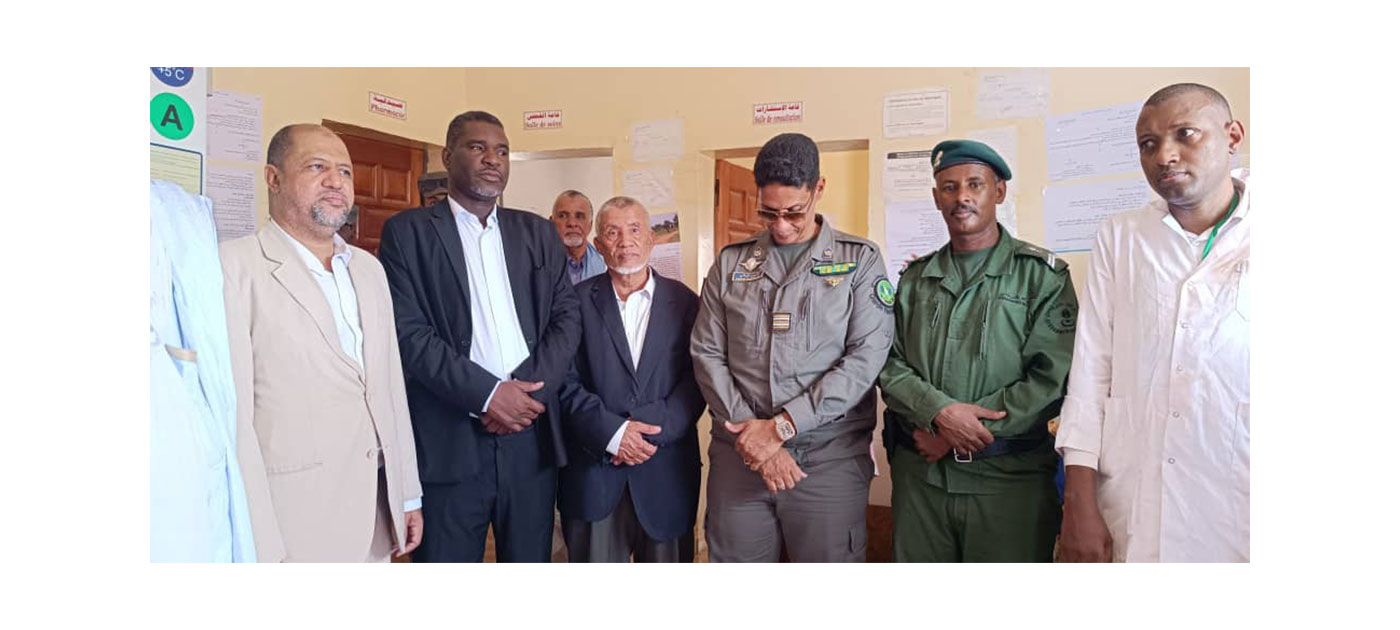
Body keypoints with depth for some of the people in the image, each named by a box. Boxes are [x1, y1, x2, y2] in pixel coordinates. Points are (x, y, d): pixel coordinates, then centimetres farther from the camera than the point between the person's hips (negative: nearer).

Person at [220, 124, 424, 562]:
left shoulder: (369, 268, 12)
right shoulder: (235, 265, -9)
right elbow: (233, 414, -14)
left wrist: (409, 494, 12)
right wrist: (259, 546, -16)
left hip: (378, 508, 6)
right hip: (294, 524, -6)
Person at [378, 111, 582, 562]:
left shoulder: (538, 233, 14)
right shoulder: (408, 232, 3)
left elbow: (567, 318, 7)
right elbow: (409, 332, -6)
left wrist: (528, 391, -8)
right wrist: (487, 393, -14)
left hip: (531, 435, 3)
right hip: (449, 440, -3)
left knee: (530, 558, 12)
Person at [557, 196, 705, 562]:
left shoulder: (684, 302, 5)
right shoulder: (577, 300, 2)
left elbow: (697, 380, -2)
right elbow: (565, 381, -3)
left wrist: (653, 433, -14)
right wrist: (612, 433, -15)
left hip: (667, 471, 1)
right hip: (592, 470, 0)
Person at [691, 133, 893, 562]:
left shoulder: (860, 260, 3)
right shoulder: (730, 263, 10)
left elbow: (866, 357, -7)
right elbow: (707, 355, 5)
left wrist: (781, 425, -12)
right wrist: (751, 432, -7)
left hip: (830, 459, -1)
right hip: (740, 457, 2)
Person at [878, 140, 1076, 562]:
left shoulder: (1041, 274, -1)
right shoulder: (915, 278, 11)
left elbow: (1051, 380, -9)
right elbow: (890, 365, 5)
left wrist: (956, 436, -13)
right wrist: (940, 411, -15)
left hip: (1009, 477, -3)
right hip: (919, 472, 3)